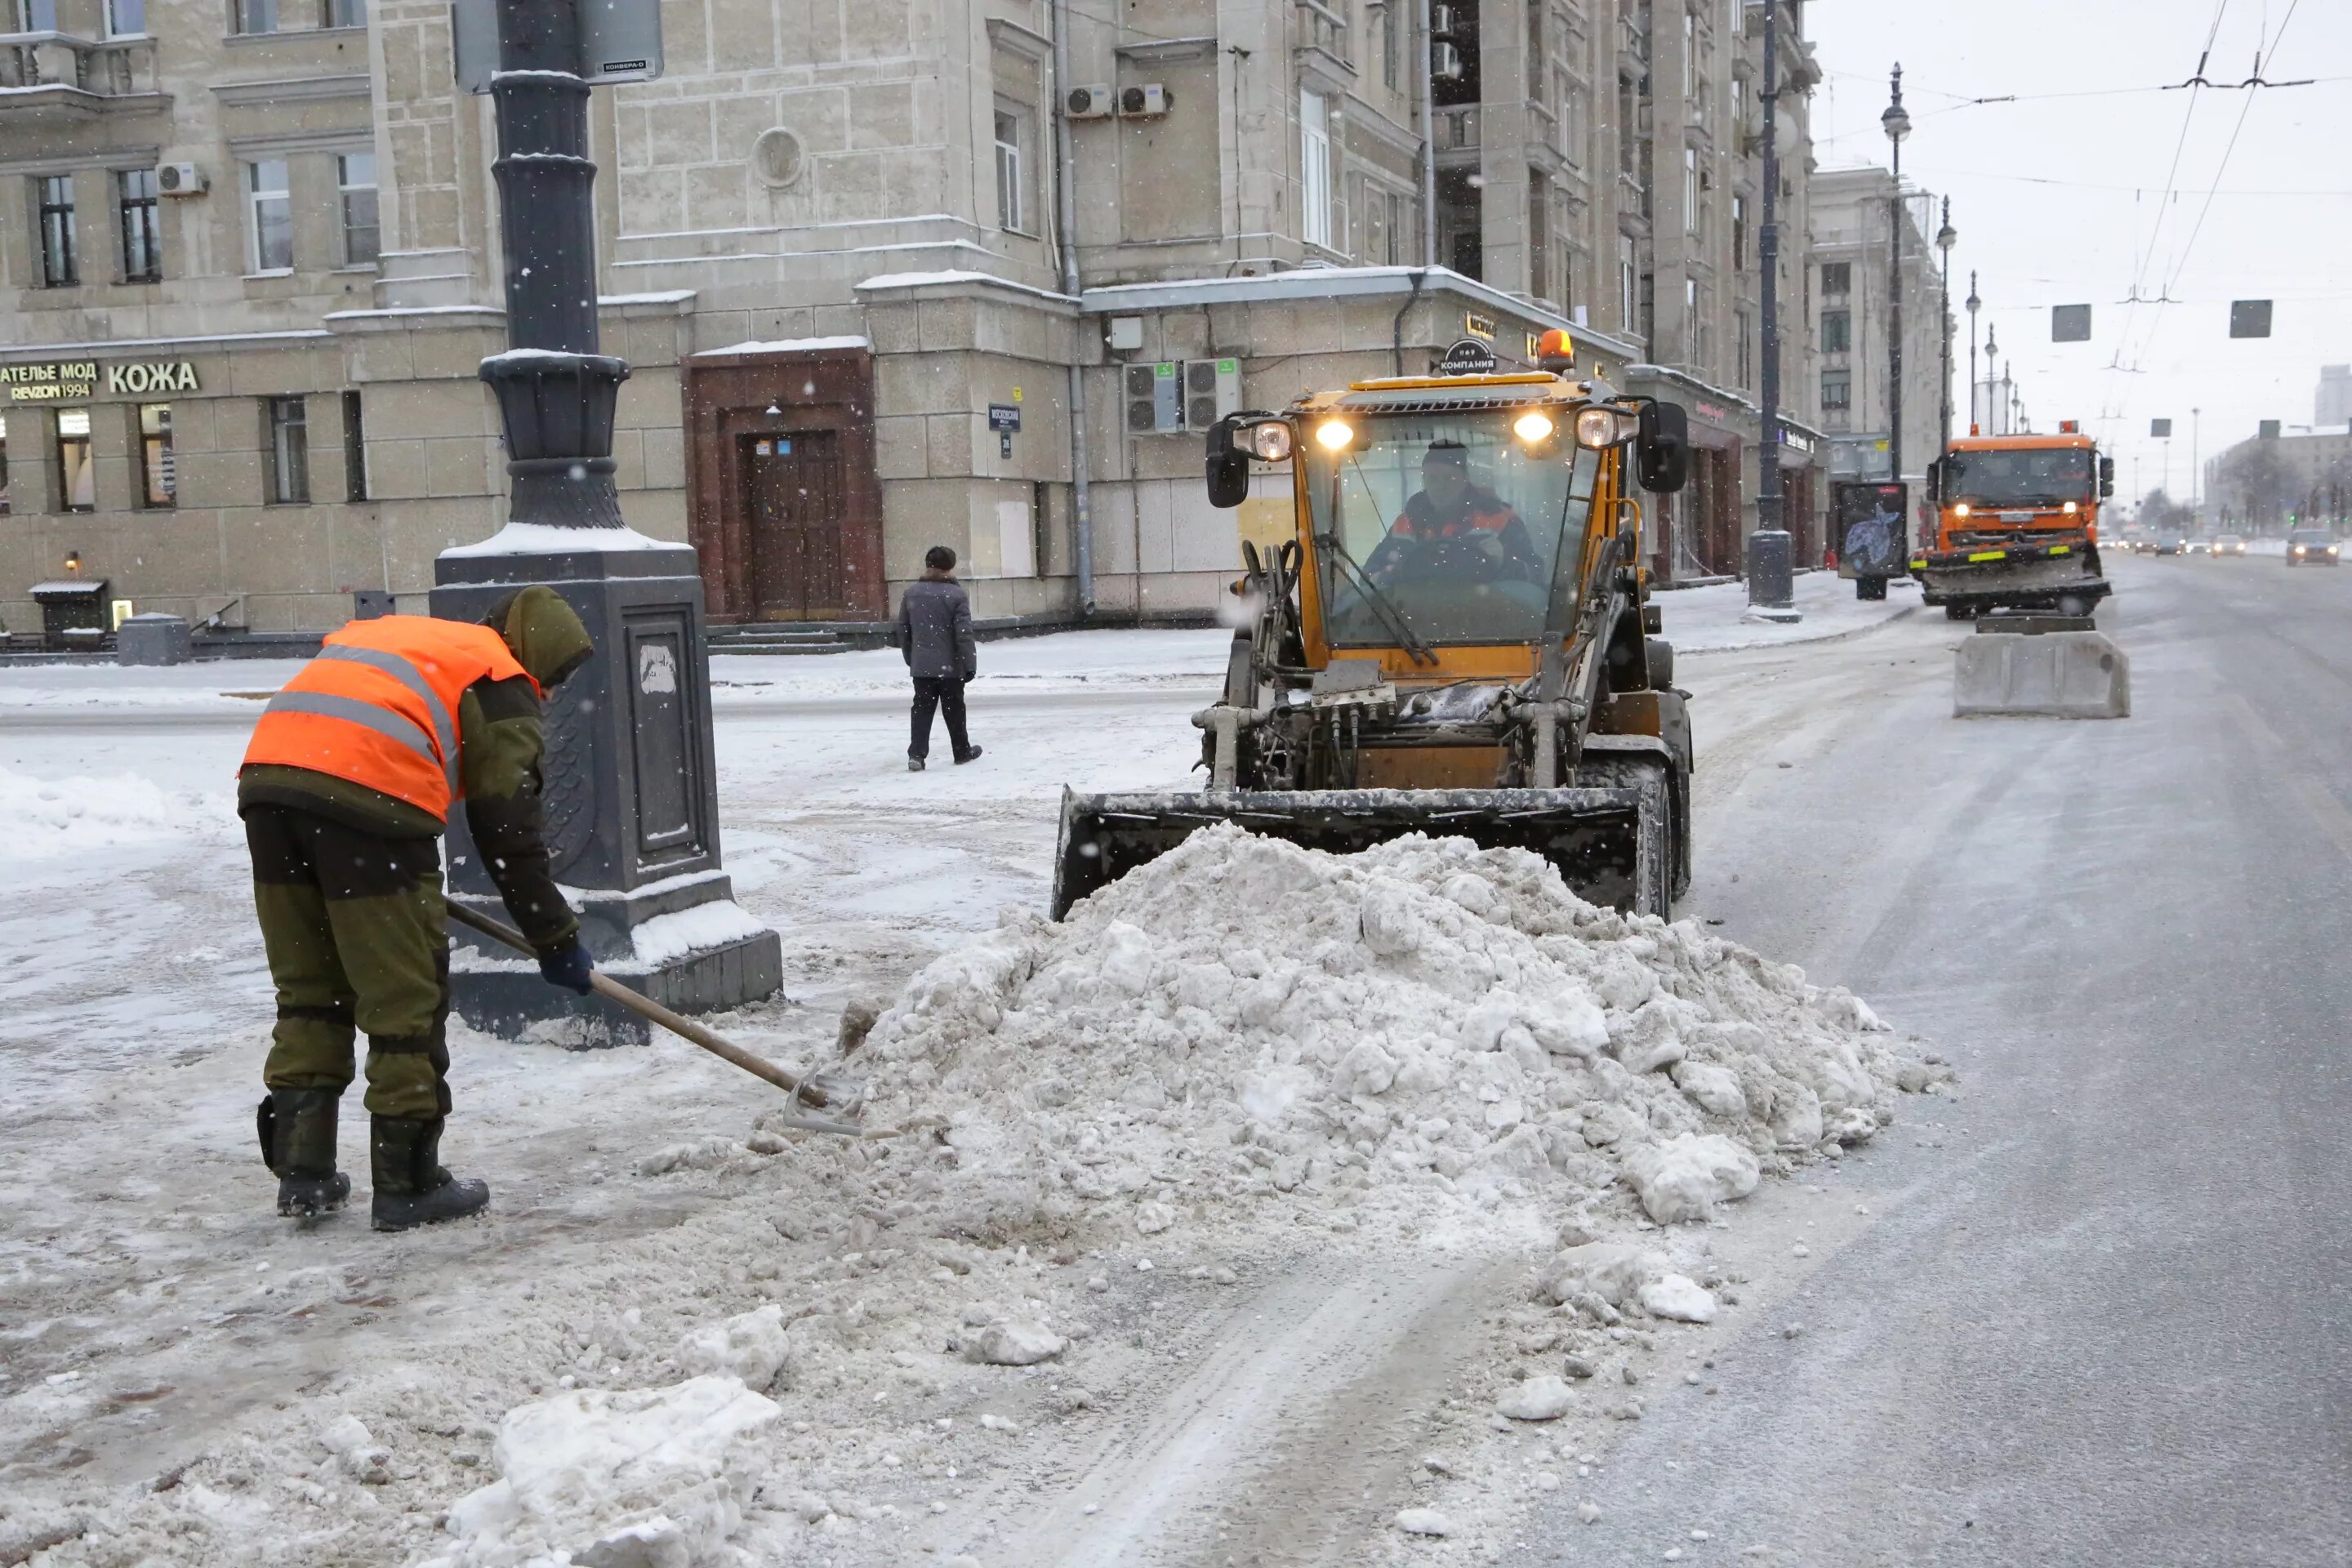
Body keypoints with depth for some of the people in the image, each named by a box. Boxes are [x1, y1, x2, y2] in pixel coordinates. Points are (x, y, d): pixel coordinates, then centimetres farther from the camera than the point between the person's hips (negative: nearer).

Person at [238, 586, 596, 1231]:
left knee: (307, 990, 18)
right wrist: (556, 938, 15)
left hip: (266, 774, 7)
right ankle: (408, 1184, 11)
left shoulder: (391, 631, 34)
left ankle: (302, 1171, 22)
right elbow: (510, 833, 7)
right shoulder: (503, 687, 13)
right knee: (406, 1000, 4)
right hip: (366, 795, -7)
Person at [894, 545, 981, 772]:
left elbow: (902, 630, 10)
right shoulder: (956, 595, -12)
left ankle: (916, 754, -8)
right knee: (953, 709, 10)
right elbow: (964, 634, -14)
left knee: (922, 709, 5)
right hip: (950, 666, -3)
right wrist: (970, 664, -8)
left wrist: (910, 657, 21)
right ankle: (962, 751, 23)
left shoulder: (911, 593, 3)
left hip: (921, 666, 3)